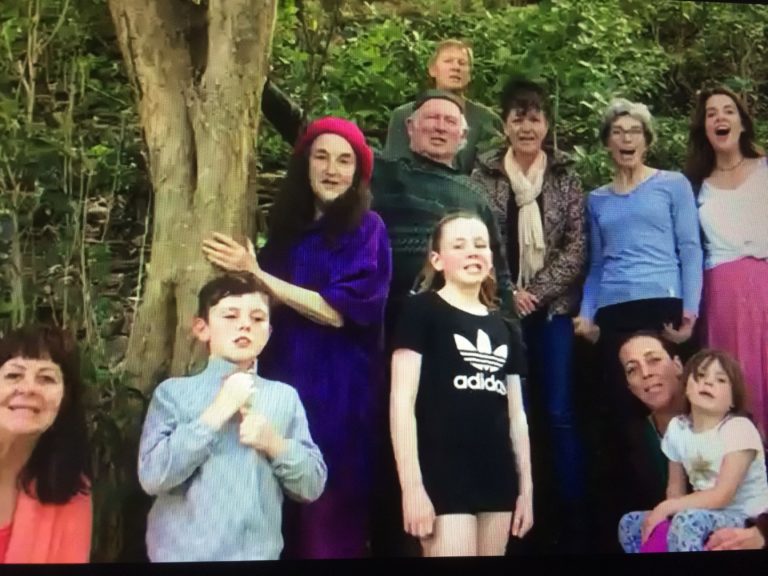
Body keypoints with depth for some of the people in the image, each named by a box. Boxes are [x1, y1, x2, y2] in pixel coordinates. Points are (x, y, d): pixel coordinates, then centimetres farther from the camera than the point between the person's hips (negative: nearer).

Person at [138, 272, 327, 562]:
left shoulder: (285, 397, 1)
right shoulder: (173, 391, -5)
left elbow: (312, 485, 3)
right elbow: (152, 476, -15)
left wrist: (275, 444, -13)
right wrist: (217, 412, -18)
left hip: (260, 553, 2)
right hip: (182, 553, -2)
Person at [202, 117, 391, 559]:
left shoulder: (367, 229, -5)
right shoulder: (288, 225, 12)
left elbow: (337, 311, -15)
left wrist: (256, 275, -15)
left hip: (338, 390, -5)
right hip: (283, 381, 5)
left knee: (329, 510, 1)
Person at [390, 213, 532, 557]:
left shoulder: (503, 328, 16)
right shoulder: (422, 311, -1)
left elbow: (516, 414, 17)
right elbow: (402, 401, -9)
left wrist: (526, 487, 13)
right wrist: (412, 485, -15)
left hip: (497, 478, 6)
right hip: (443, 477, -6)